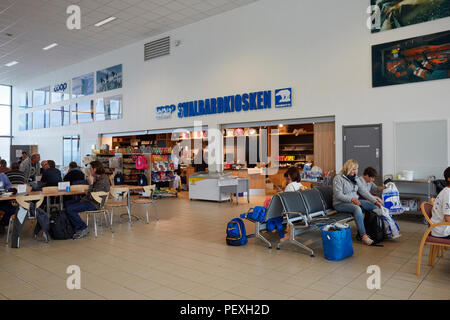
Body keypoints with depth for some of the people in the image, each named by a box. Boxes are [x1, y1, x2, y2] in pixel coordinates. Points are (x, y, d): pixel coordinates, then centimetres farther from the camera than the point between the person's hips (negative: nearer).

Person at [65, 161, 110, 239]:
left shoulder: (102, 181, -25)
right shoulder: (99, 177, 7)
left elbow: (92, 196, -25)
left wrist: (91, 183, -20)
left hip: (94, 204, -11)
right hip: (90, 200, 11)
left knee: (70, 209, -20)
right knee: (67, 204, 13)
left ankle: (83, 229, -7)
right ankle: (77, 227, 14)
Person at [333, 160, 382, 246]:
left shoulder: (355, 178, 11)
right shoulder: (338, 178, -11)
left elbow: (363, 191, 7)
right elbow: (338, 195, -18)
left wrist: (375, 201, -3)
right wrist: (352, 199, -29)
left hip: (355, 201, 7)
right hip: (340, 203, -7)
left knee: (375, 206, -10)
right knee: (357, 208, -37)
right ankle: (363, 236, -34)